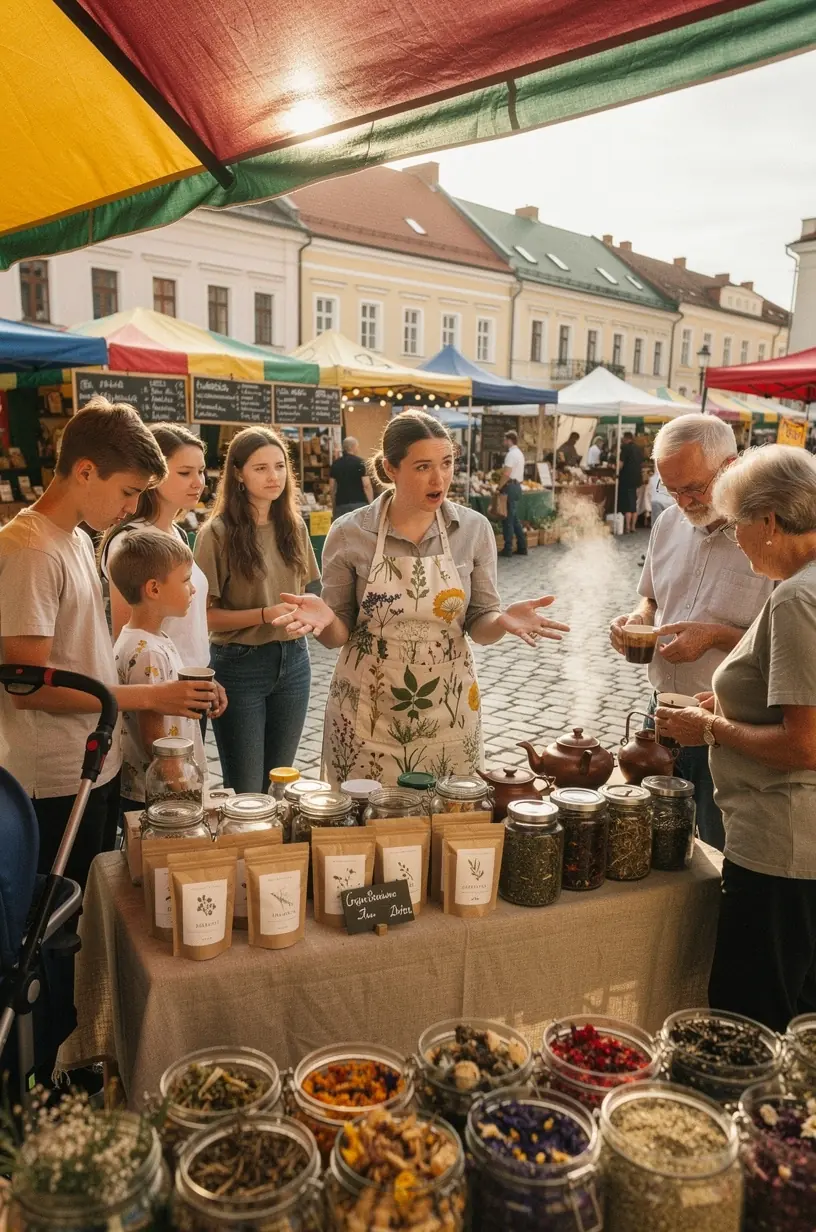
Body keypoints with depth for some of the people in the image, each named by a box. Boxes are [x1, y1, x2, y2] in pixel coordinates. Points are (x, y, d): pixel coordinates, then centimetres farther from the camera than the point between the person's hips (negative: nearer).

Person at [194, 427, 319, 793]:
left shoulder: (293, 526, 4)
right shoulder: (217, 533, -12)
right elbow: (206, 615, -13)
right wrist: (265, 615, -22)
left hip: (292, 661, 5)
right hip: (240, 664, -5)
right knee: (245, 791, 5)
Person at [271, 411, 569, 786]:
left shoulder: (475, 529, -3)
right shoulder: (349, 534, -7)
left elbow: (479, 625, 2)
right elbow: (338, 633, -1)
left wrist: (502, 620, -20)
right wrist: (325, 618, -22)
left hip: (449, 713, 1)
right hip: (365, 714, -1)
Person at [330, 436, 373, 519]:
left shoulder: (336, 464, 8)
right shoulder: (360, 462, -6)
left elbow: (332, 486, 11)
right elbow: (366, 485, -11)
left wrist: (334, 506, 19)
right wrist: (371, 505, -6)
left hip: (341, 504, 4)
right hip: (359, 502, -4)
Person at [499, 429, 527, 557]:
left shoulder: (511, 454, -14)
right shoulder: (519, 453, 19)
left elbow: (506, 474, -22)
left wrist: (499, 487, -12)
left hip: (511, 487, -10)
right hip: (517, 486, 10)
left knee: (508, 518, -5)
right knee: (514, 518, 14)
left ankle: (508, 549, -2)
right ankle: (522, 547, 16)